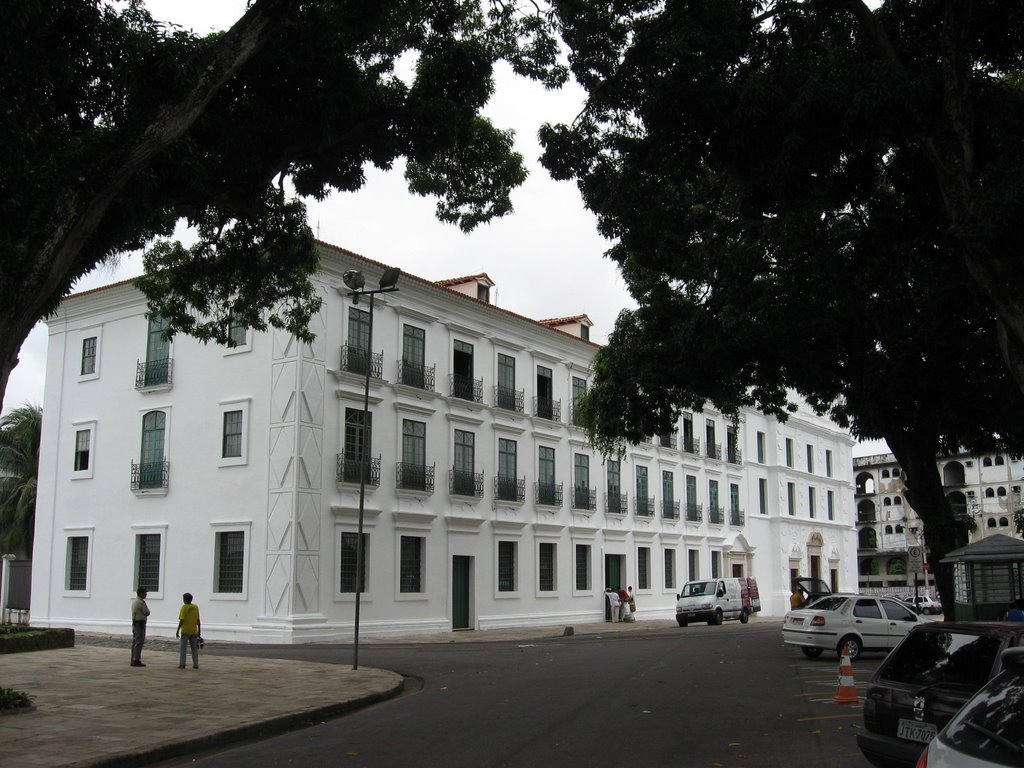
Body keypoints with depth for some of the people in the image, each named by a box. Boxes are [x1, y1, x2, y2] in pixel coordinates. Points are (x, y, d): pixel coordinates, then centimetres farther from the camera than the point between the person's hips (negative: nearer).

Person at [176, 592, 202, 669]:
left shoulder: (184, 607, -9)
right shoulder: (196, 607, 5)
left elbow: (181, 620, -14)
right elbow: (198, 620, 6)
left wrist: (177, 630, -9)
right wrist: (199, 630, 13)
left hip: (185, 631, -4)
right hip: (194, 631, 5)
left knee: (182, 647, 3)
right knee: (194, 648, 9)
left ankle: (182, 664, -1)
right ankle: (195, 665, 7)